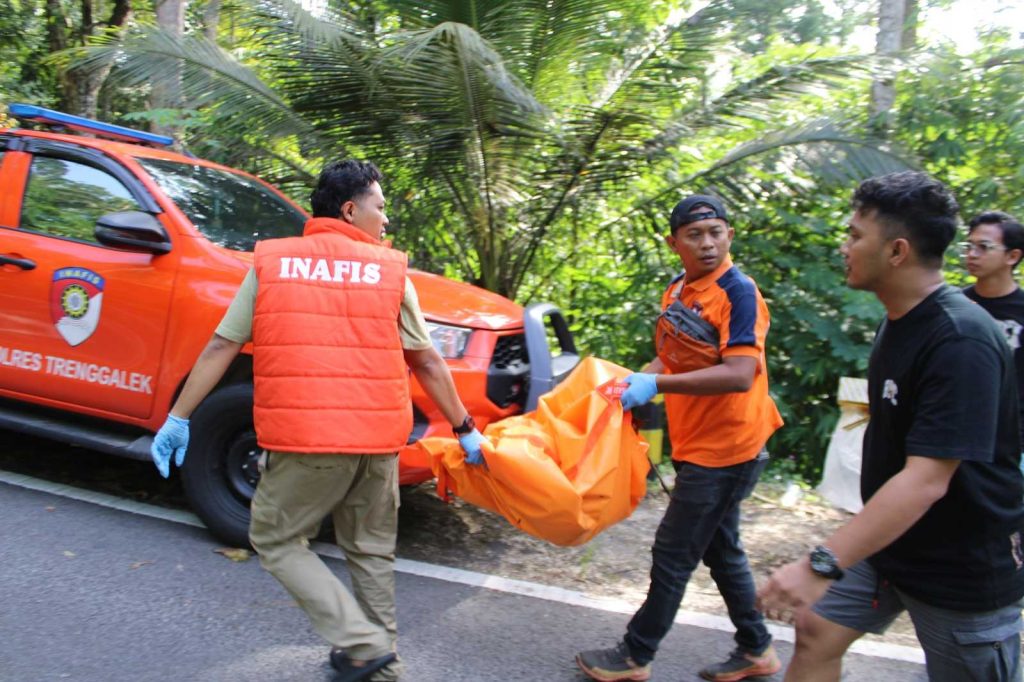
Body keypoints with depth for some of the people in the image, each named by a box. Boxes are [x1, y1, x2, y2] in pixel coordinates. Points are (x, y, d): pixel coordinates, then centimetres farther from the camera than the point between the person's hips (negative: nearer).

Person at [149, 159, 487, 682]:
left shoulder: (272, 262, 5)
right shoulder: (389, 270, 6)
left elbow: (221, 348, 5)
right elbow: (427, 363, 7)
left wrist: (178, 416, 13)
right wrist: (465, 430, 15)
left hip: (304, 440, -2)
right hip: (378, 440, 3)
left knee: (275, 541, 15)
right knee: (371, 551, 19)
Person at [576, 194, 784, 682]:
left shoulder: (738, 293, -18)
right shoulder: (677, 289, 7)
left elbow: (740, 375, -28)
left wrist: (656, 384, -30)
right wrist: (634, 380, 0)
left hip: (725, 449, -9)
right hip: (695, 443, 9)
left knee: (673, 554, 1)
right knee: (719, 548, 19)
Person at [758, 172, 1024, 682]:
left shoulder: (961, 343, -28)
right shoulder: (900, 320, 2)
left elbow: (926, 481, -34)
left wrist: (822, 565, -38)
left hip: (965, 563, -8)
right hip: (888, 533, 8)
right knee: (815, 631, 5)